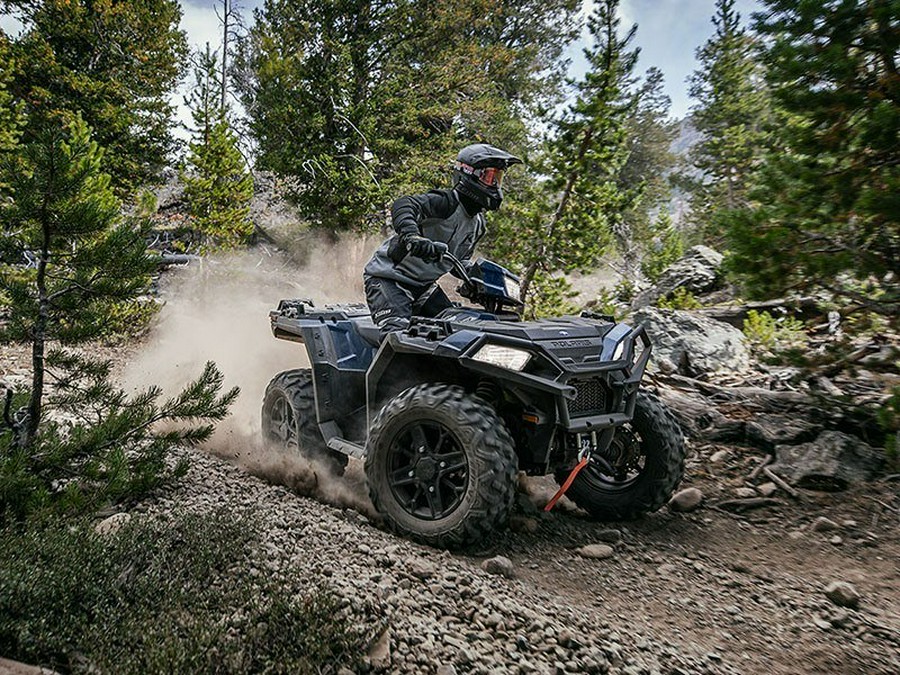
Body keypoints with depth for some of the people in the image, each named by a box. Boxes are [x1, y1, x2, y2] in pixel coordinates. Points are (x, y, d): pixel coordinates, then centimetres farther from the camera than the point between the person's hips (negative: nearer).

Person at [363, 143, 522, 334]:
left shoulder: (478, 223, 9)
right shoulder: (445, 202, -19)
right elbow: (403, 205, -37)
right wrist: (411, 236, -55)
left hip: (424, 284, 9)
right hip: (389, 277, -9)